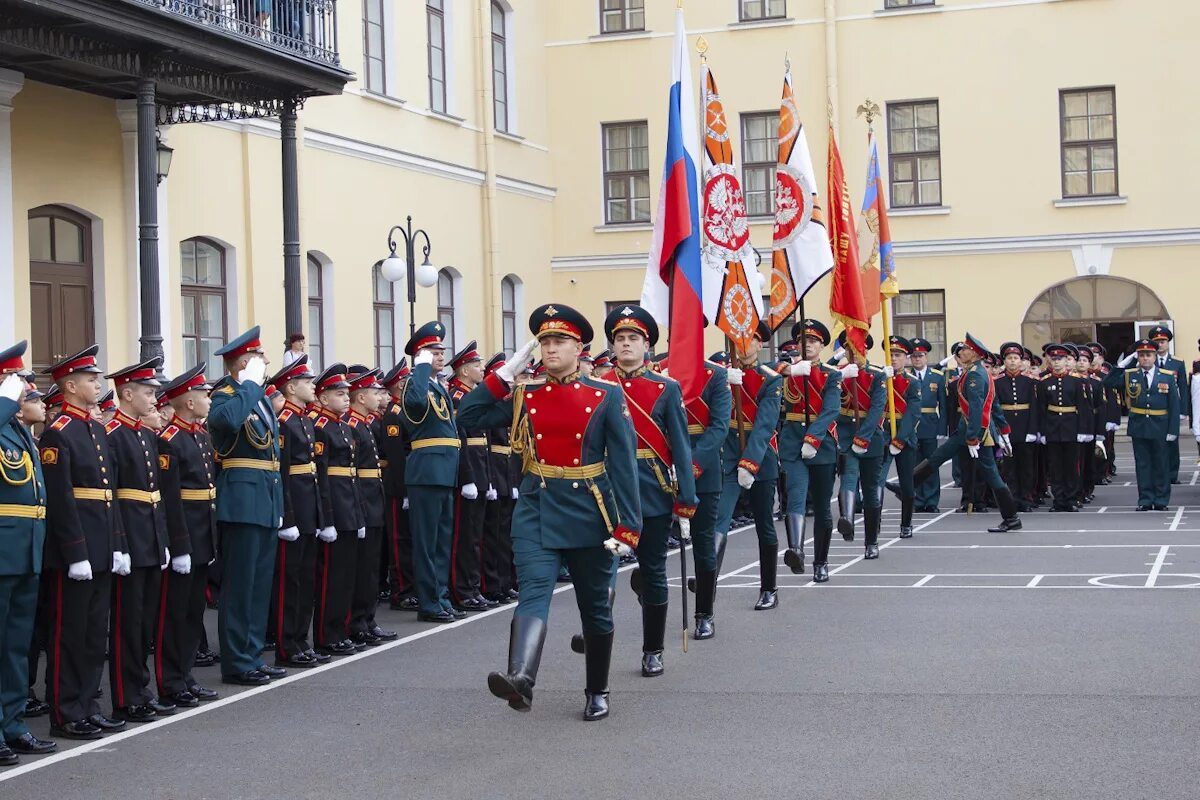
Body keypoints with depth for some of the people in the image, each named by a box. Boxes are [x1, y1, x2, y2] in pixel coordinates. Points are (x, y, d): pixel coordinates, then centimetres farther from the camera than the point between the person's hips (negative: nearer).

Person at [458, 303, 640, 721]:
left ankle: (597, 693, 24)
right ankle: (520, 679, -36)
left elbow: (623, 463, -6)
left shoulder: (606, 396, -3)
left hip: (589, 515, -1)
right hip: (536, 513, 1)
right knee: (533, 595, -18)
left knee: (595, 608, 10)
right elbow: (469, 415, 2)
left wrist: (626, 526, -13)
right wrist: (506, 372, -2)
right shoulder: (524, 396, 6)